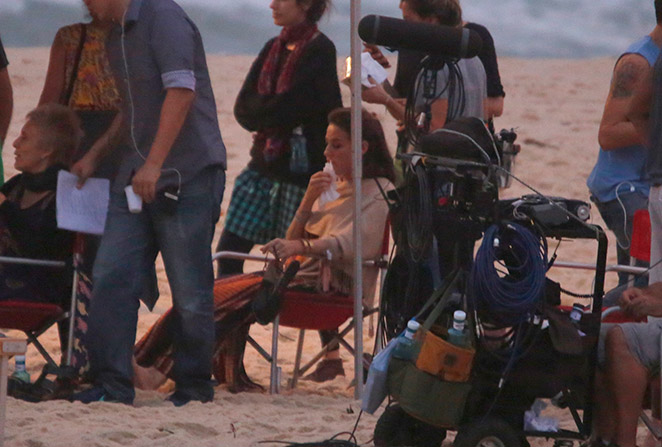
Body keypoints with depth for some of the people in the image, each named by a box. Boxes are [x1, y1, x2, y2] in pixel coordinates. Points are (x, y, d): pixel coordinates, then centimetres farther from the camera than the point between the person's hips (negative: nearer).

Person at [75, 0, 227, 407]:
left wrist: (154, 163, -24)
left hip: (187, 174, -8)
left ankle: (195, 387, 10)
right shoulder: (116, 38, 17)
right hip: (137, 176, 8)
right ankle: (112, 384, -2)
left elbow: (181, 91, -20)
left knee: (190, 290, -1)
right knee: (112, 278, -2)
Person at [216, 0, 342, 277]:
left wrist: (260, 114, -1)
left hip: (300, 166, -7)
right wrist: (272, 116, -8)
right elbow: (244, 107, 8)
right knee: (229, 250, 0)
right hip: (264, 161, 7)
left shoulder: (319, 50, -9)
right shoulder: (273, 48, 14)